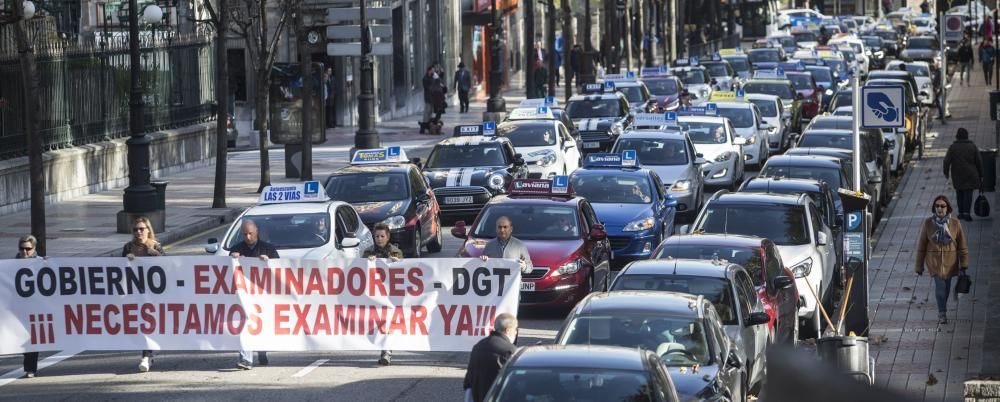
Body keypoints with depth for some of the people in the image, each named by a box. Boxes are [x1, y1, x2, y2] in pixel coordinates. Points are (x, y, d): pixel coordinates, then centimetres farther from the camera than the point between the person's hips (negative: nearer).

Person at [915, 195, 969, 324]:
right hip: (934, 260, -2)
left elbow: (962, 245, 1)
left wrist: (964, 264, -2)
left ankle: (942, 311, 35)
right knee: (940, 285, -14)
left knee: (946, 286, 14)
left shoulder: (955, 223, -6)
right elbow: (921, 246, -1)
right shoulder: (928, 223, -8)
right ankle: (942, 313, -1)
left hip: (950, 260, 2)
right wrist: (919, 266, 2)